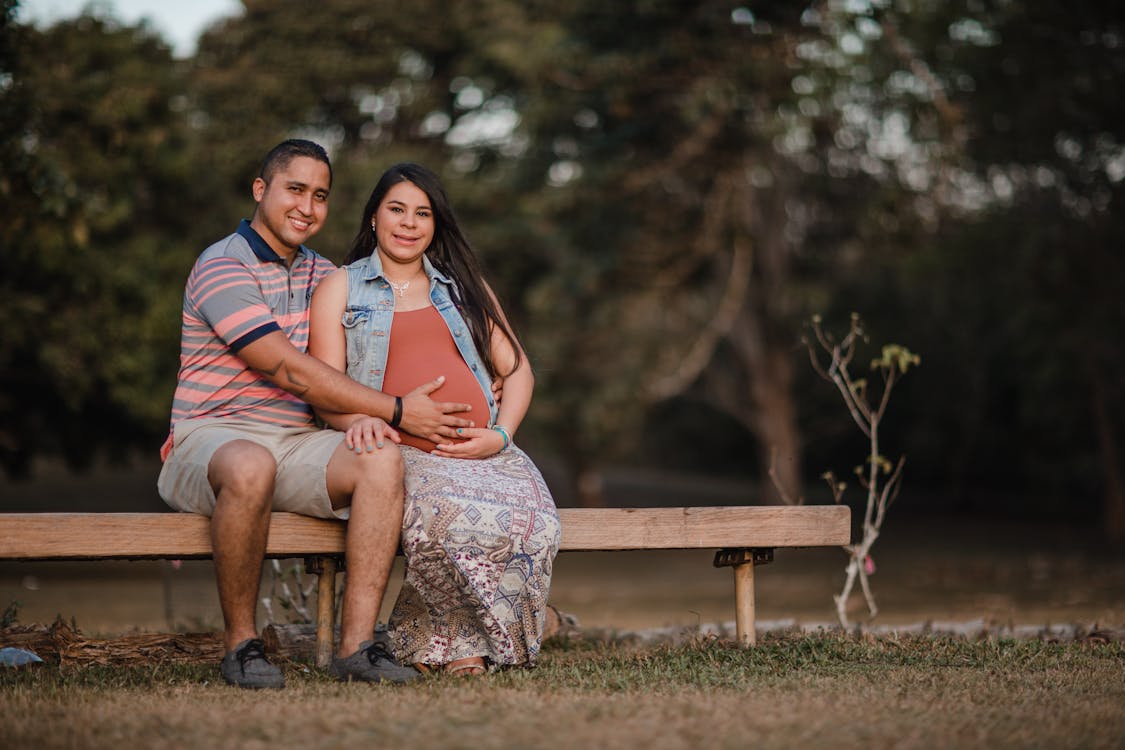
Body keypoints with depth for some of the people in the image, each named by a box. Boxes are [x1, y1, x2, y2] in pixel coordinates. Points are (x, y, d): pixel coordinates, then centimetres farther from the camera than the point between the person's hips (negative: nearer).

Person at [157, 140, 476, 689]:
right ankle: (239, 643, -23)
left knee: (380, 460, -23)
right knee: (251, 466, -41)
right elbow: (291, 373, -16)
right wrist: (396, 410, -15)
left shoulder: (321, 274, 16)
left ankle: (356, 644, -25)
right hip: (214, 436, -6)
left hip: (295, 440, 6)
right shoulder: (222, 267, -9)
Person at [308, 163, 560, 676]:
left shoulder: (463, 286, 25)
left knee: (532, 516, -30)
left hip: (481, 448, 3)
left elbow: (517, 369, 19)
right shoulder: (341, 288, 16)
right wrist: (359, 420, -19)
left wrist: (500, 435, -1)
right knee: (452, 512, -38)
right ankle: (457, 642, -14)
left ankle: (435, 640, -13)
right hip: (400, 451, -3)